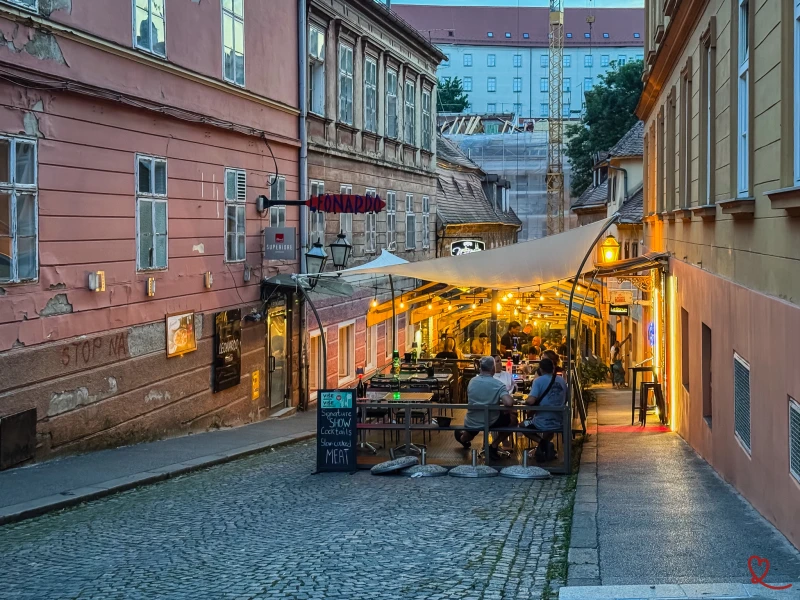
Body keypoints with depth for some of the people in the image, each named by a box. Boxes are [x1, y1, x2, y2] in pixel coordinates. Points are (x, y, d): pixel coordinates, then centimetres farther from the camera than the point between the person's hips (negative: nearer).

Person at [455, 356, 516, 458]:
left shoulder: (472, 381, -2)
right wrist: (507, 410, -7)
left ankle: (463, 438, 71)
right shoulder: (498, 384, -17)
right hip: (490, 422, -4)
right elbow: (508, 403, -31)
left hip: (471, 422, 4)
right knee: (513, 419, 20)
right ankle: (493, 447, 15)